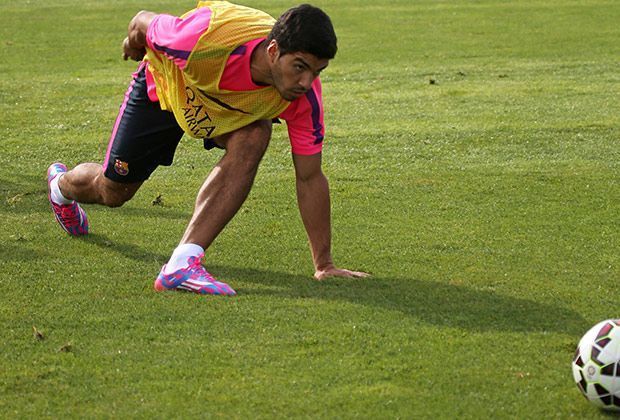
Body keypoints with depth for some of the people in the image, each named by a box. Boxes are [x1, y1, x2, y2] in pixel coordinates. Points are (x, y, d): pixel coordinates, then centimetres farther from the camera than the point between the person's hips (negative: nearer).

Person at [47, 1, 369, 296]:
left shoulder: (304, 97, -36)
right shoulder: (206, 40, -46)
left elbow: (309, 178, -25)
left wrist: (324, 265, -24)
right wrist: (133, 42, 1)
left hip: (236, 109, 2)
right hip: (164, 83, -1)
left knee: (251, 140, -33)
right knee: (113, 191, 13)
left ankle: (183, 262, -33)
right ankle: (62, 184, 53)